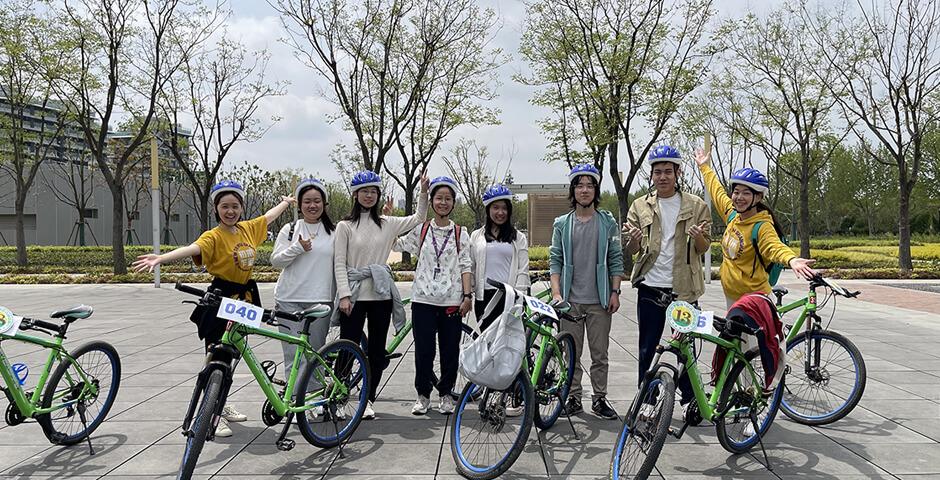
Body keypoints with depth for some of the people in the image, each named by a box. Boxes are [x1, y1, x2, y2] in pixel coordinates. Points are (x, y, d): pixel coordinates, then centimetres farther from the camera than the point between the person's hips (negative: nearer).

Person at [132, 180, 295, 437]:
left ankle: (221, 405, 32)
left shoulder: (248, 229, 3)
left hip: (244, 298, 7)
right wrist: (160, 258, -53)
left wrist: (286, 201, 39)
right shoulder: (213, 237, -16)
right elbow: (191, 249, -35)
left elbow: (269, 216, 22)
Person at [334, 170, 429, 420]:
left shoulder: (387, 224, 8)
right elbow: (339, 263, -4)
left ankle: (368, 400, 21)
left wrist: (423, 191, 4)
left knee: (377, 350, 8)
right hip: (354, 295, -3)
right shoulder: (345, 226, 0)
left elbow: (418, 218, 17)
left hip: (381, 294, 3)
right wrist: (344, 295, -13)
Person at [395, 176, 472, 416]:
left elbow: (465, 266, 3)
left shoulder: (460, 234, 6)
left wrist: (467, 295, -5)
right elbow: (396, 243, 6)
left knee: (450, 349, 6)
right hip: (423, 299, 0)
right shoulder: (420, 230, 7)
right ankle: (423, 394, 18)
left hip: (452, 301, 0)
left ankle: (446, 394, 21)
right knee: (423, 350, 3)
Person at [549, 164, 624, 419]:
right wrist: (556, 293, -6)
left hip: (599, 300, 0)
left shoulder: (608, 222, 4)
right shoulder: (562, 224, 6)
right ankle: (573, 398, 18)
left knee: (600, 354, 5)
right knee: (572, 353, 7)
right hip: (570, 300, 1)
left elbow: (616, 259, 5)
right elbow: (555, 260, 4)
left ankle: (599, 398, 17)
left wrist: (615, 292, -2)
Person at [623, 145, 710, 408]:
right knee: (647, 350, 6)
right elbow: (631, 250, 5)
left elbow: (704, 248, 3)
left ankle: (690, 401, 23)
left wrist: (699, 237, -20)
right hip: (650, 288, 1)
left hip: (684, 288, -1)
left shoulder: (696, 206, 2)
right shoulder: (640, 206, 5)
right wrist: (633, 239, -18)